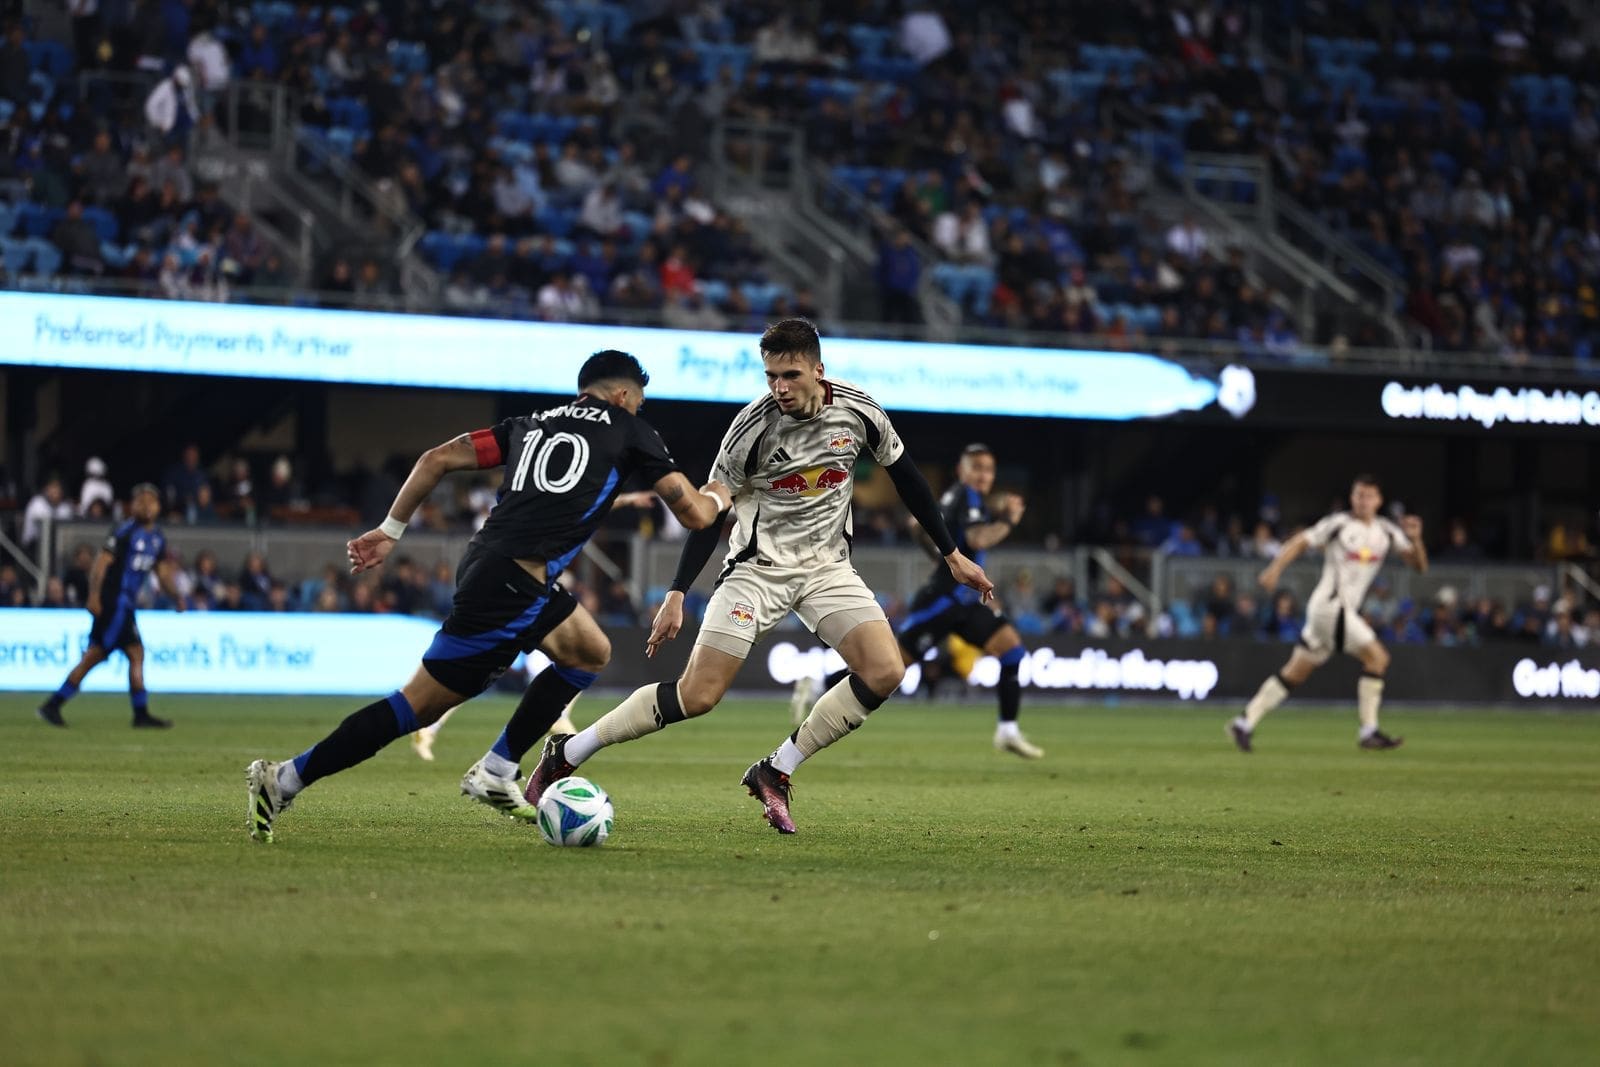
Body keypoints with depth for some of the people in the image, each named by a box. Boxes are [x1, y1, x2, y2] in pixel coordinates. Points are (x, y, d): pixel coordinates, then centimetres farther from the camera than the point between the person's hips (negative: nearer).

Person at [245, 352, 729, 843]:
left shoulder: (531, 423, 25)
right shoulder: (629, 431, 10)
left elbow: (437, 458, 17)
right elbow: (694, 514, 10)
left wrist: (390, 529, 22)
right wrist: (716, 496, 33)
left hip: (485, 562, 8)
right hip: (512, 584, -8)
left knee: (590, 653, 23)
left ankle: (495, 775, 16)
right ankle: (285, 779, -2)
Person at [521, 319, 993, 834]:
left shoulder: (857, 411, -9)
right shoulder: (753, 426, -18)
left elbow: (905, 476, 7)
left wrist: (952, 554, 11)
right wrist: (676, 595, -14)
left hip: (827, 566, 4)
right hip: (758, 565, -4)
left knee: (885, 672, -17)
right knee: (697, 695, -14)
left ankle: (775, 772, -5)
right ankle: (567, 753, 0)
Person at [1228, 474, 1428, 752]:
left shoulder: (1386, 532, 11)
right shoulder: (1338, 524, -4)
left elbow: (1419, 564, 8)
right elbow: (1301, 542, 0)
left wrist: (1415, 539, -11)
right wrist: (1275, 568, -13)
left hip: (1347, 610, 7)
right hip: (1329, 603, -7)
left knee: (1296, 672, 9)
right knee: (1377, 657, -15)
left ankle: (1245, 723, 12)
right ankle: (1369, 731, -11)